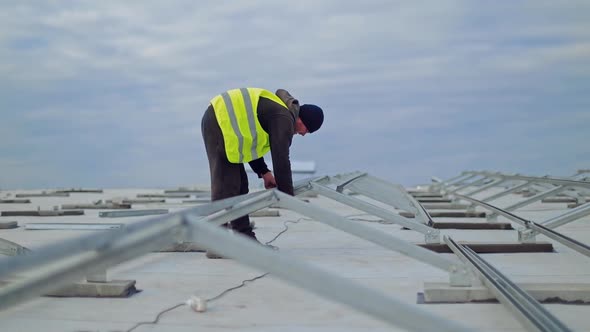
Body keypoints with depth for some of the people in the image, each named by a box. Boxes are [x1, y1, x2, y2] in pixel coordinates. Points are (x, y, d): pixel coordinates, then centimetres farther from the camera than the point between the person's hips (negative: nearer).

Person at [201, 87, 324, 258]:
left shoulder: (277, 110, 17)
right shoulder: (284, 119, -14)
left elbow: (251, 142, 21)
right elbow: (281, 159, -16)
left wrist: (263, 172, 16)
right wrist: (288, 195, -6)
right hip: (220, 122, -11)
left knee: (239, 184, 11)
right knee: (225, 187, -13)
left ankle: (245, 238, 17)